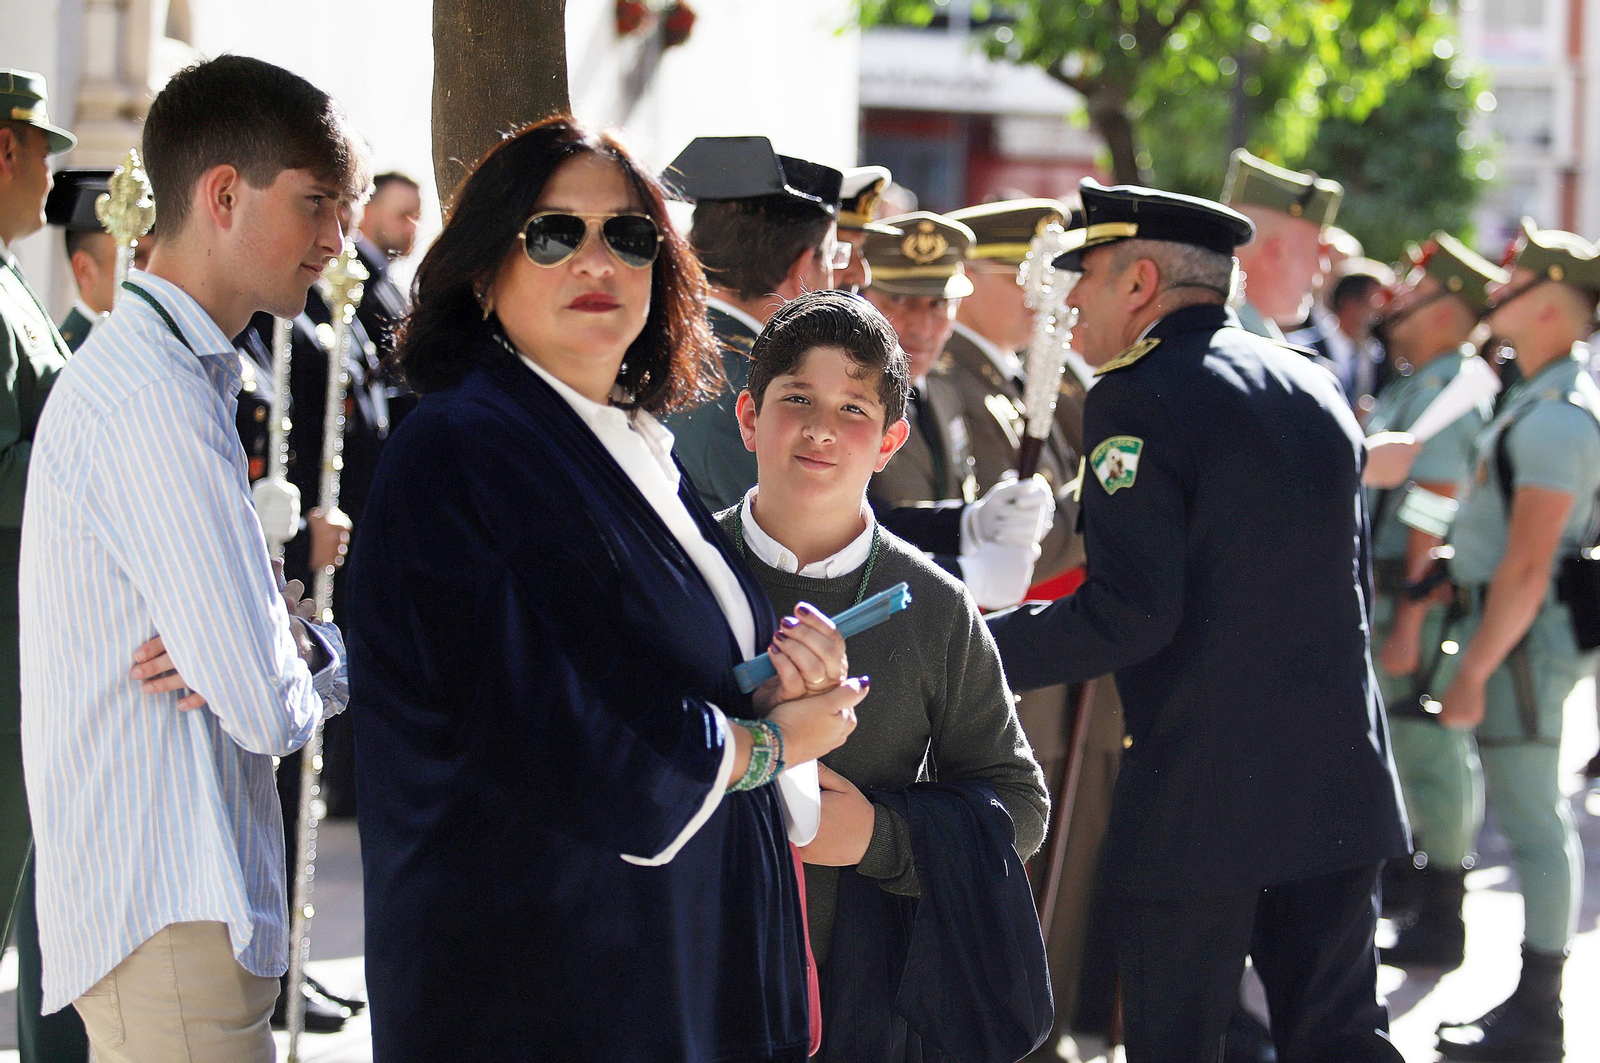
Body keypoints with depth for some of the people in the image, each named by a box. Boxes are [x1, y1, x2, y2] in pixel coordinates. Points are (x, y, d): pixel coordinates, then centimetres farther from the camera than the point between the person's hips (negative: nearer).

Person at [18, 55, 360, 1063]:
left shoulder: (175, 373, 18)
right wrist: (315, 653, 1)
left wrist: (286, 631, -3)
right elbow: (269, 709, -21)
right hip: (174, 923, -10)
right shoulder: (155, 401, -17)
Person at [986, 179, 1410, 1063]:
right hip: (1344, 788, 7)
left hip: (1199, 805, -7)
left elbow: (1128, 615, -18)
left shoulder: (1137, 401, -12)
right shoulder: (1316, 388, 12)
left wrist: (979, 649, -8)